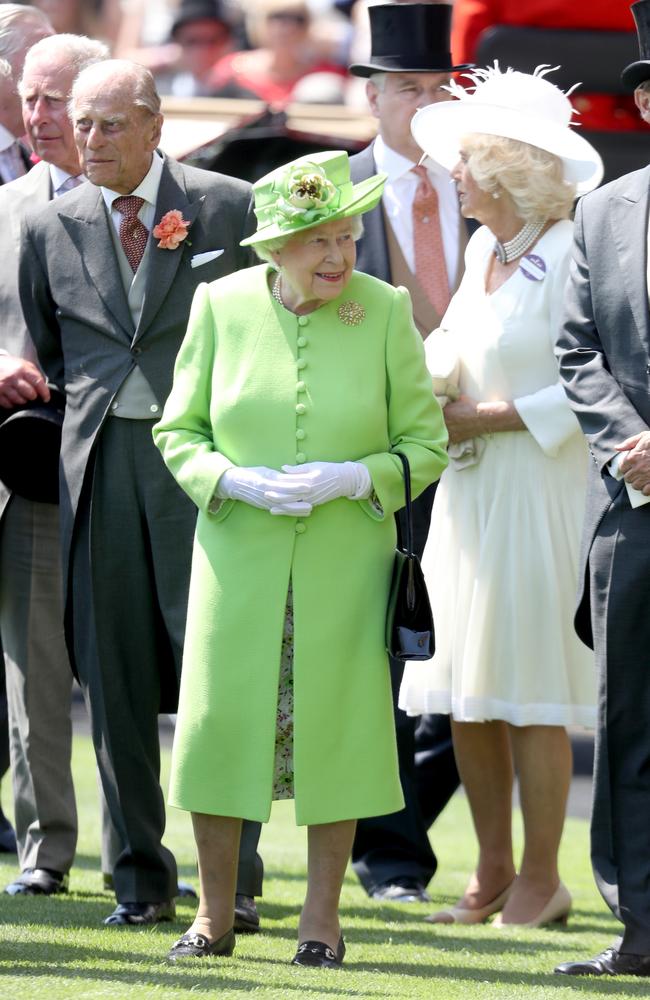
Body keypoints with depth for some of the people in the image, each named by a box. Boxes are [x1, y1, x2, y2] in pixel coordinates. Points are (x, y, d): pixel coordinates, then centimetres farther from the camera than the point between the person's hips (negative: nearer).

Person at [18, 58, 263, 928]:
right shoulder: (49, 228, 11)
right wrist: (79, 397, 9)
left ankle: (233, 877, 2)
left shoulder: (227, 208, 3)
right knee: (114, 676, 4)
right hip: (97, 461, 3)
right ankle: (141, 878, 12)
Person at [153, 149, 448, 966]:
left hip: (344, 561, 0)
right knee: (219, 721, -1)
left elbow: (426, 445, 2)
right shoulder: (221, 305, 0)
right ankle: (214, 914, 12)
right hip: (238, 558, 1)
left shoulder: (385, 311, -2)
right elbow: (177, 431, 6)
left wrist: (354, 479, -15)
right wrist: (237, 482, -12)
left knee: (336, 725, 0)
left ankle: (322, 916, 13)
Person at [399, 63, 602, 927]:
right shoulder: (485, 249, 13)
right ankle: (493, 873, 16)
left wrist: (487, 418, -14)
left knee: (527, 695, -4)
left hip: (538, 490, -8)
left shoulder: (570, 255, -13)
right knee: (466, 698, 8)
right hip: (468, 491, 8)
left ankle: (541, 879, 4)